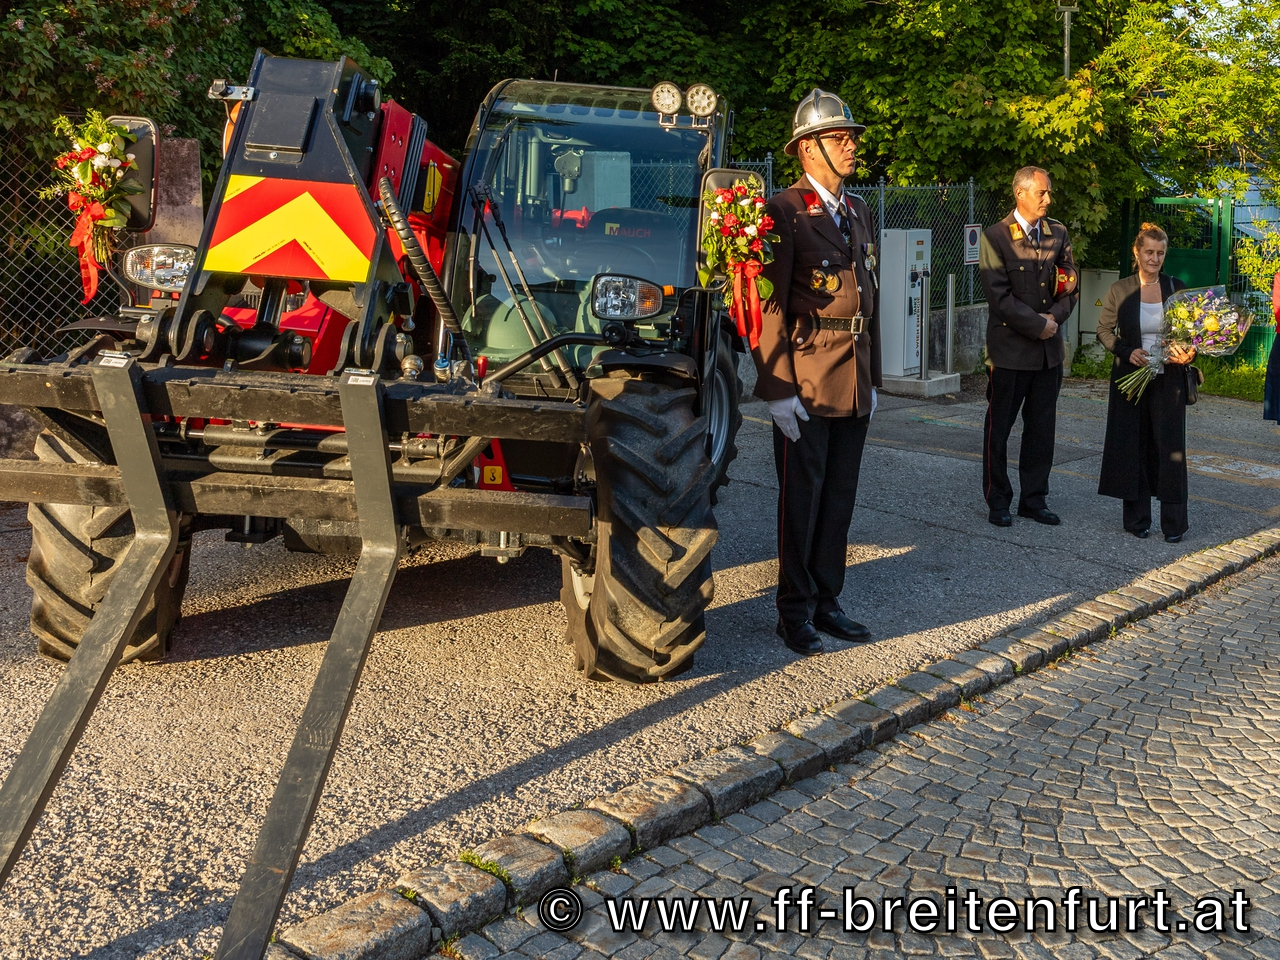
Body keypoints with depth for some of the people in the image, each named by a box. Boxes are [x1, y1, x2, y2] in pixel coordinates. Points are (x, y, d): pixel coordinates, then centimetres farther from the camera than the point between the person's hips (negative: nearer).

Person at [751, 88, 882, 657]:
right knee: (801, 496, 2)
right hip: (805, 382, -7)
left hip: (855, 383, 7)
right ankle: (795, 610, 13)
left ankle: (826, 600, 23)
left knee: (840, 495, 12)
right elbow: (769, 305, -13)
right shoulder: (783, 211, -7)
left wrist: (873, 378, 15)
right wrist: (776, 389, -17)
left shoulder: (858, 213, 16)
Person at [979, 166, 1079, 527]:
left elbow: (1071, 284, 10)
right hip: (1010, 348, -5)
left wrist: (1056, 317, -8)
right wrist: (1038, 325, -14)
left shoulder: (1058, 234, 8)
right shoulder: (995, 237, -9)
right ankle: (998, 501, 17)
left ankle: (1033, 500, 21)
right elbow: (999, 296, -14)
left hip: (1050, 348, 5)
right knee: (999, 428, 5)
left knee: (1042, 429, 10)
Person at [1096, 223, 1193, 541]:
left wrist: (1188, 354, -14)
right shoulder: (1120, 290, 0)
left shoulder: (1177, 287, 3)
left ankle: (1173, 523, 4)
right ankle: (1137, 519, 16)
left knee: (1170, 446, -3)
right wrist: (1127, 352, -12)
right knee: (1133, 446, 5)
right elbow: (1104, 330, 4)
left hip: (1168, 380, 0)